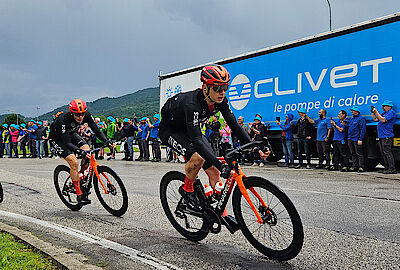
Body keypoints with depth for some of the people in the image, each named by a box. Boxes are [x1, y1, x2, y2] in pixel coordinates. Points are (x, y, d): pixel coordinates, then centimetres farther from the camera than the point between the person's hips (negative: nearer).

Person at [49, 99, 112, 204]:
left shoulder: (86, 115, -23)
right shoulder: (63, 120, -37)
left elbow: (96, 130, -17)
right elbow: (66, 142, -38)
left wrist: (106, 140, -34)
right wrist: (80, 151, -53)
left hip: (71, 134, 6)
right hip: (58, 139, -5)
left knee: (87, 150, -21)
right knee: (74, 162, -22)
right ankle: (79, 195, -12)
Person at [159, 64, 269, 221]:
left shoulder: (220, 101, -18)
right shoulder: (192, 104, -39)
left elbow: (234, 125, -12)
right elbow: (196, 140, -45)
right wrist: (221, 166, -52)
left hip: (189, 129, 6)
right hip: (170, 130, -6)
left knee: (213, 171, -5)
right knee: (197, 157, -33)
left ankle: (222, 213, 7)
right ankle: (187, 189, -4)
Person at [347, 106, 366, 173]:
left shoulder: (361, 118, -7)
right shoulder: (351, 119, 20)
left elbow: (363, 129, -13)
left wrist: (360, 139, -19)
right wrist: (348, 138, 17)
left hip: (357, 140, -9)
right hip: (350, 139, 9)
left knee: (359, 154, -6)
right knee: (353, 154, 11)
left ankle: (361, 167, -3)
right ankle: (354, 166, 16)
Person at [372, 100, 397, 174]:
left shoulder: (391, 112, -8)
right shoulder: (384, 113, 21)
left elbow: (383, 120, -19)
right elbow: (375, 119, 26)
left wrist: (376, 112, -15)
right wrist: (373, 112, 13)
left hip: (387, 136, -10)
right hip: (381, 136, 10)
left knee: (387, 152, -12)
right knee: (383, 153, 10)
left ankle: (392, 169, -11)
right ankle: (387, 168, 15)